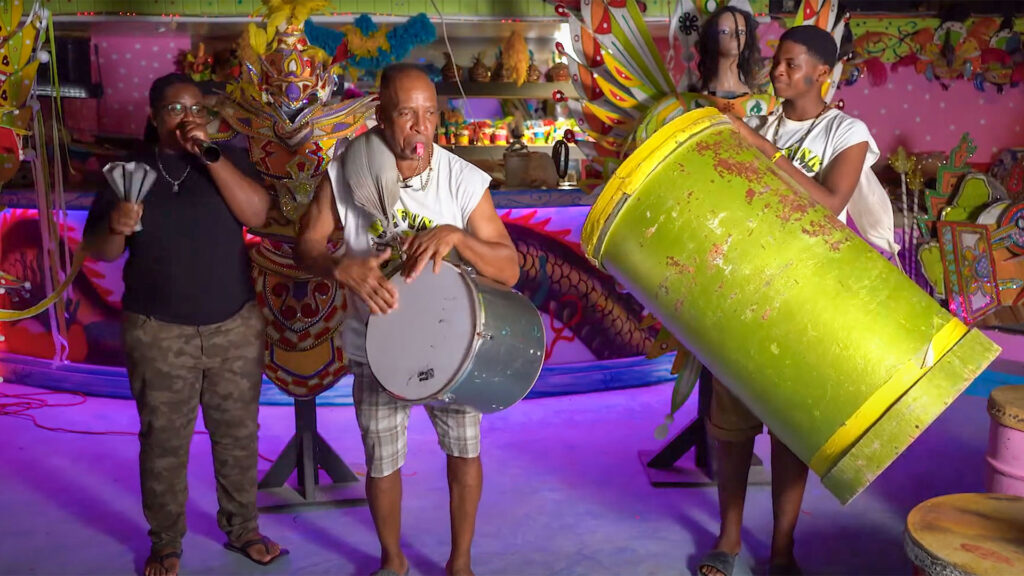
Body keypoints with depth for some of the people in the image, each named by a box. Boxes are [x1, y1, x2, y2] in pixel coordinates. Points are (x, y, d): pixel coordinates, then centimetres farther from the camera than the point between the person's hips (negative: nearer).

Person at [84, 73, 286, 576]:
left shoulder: (227, 157, 4)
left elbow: (257, 213, -13)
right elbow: (98, 251, 3)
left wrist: (210, 155, -20)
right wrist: (115, 227, -20)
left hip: (236, 326, 1)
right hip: (157, 332, -1)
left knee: (237, 433, 11)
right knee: (163, 442, 5)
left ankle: (242, 529, 28)